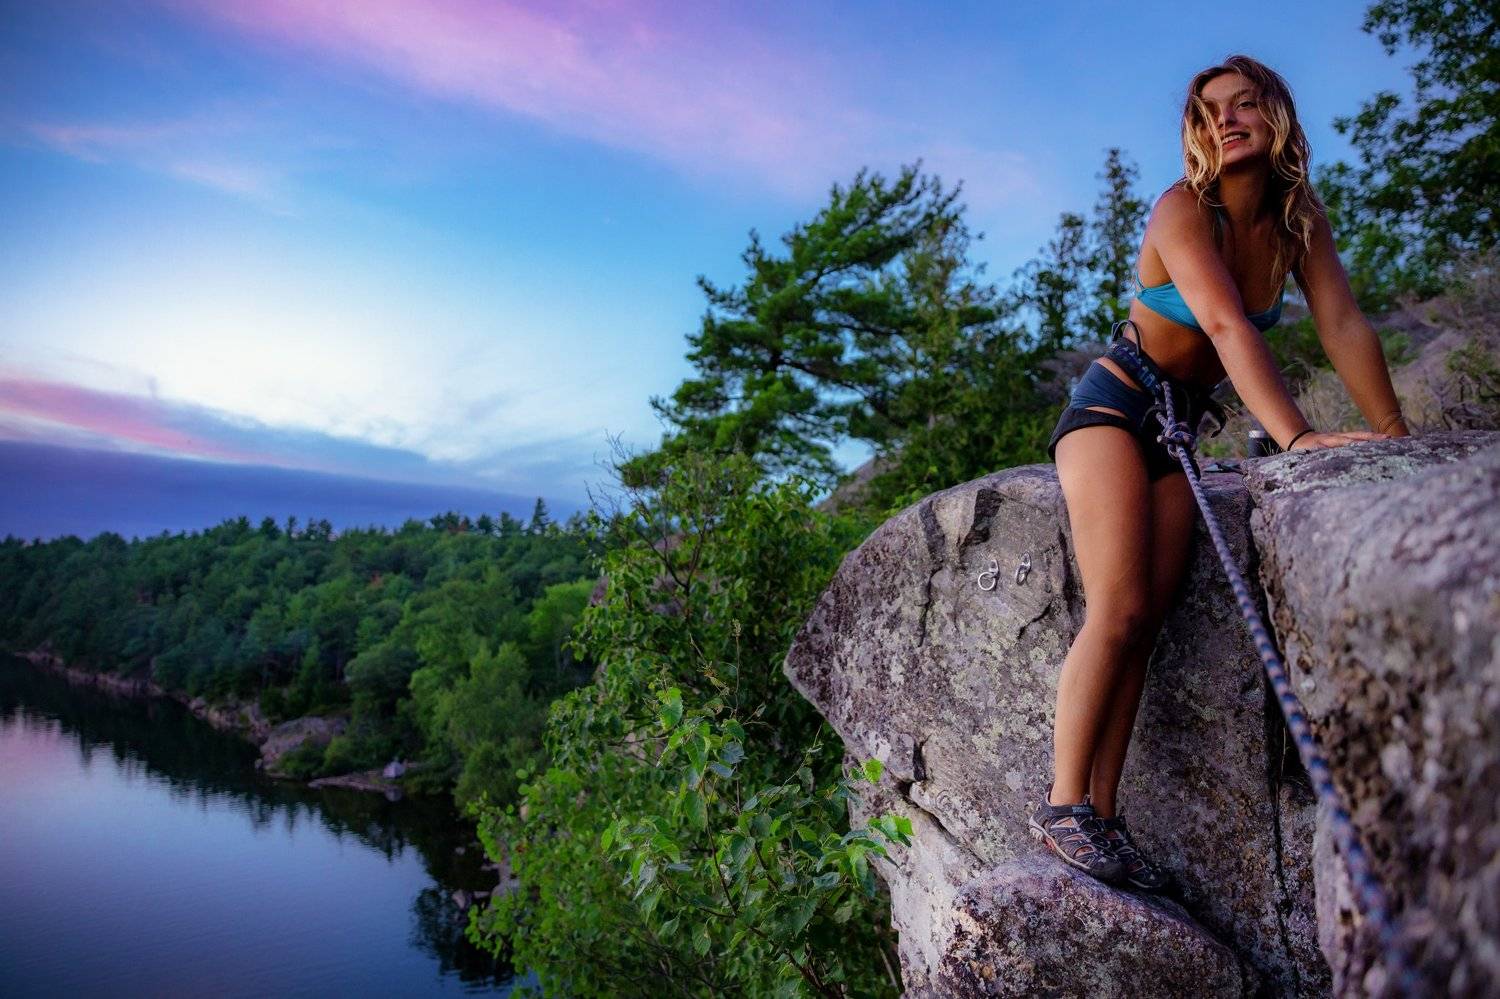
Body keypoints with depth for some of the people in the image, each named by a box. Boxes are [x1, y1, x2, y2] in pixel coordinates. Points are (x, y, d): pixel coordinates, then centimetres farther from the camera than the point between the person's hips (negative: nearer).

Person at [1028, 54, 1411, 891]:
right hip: (1112, 407, -5)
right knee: (1120, 610, -18)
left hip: (1180, 429, 6)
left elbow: (1344, 325, -4)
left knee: (1145, 622, -4)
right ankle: (1063, 805, -11)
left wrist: (1395, 435, -13)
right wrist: (1296, 436, -37)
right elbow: (1227, 325, -27)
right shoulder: (1183, 210, -15)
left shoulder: (1299, 220, 4)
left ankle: (1104, 814, -2)